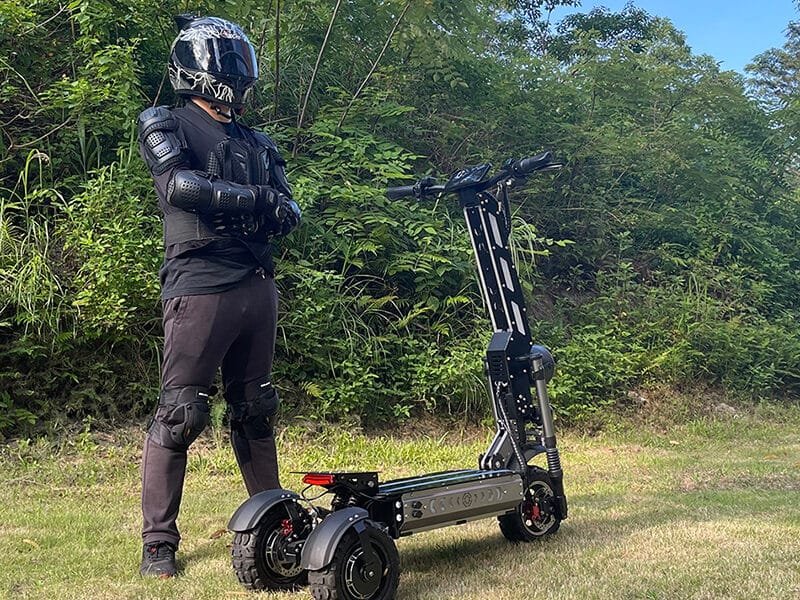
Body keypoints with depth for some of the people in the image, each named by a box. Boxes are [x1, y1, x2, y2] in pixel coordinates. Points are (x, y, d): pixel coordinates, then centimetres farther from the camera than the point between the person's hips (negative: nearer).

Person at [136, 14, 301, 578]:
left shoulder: (257, 143, 22)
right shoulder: (166, 124, 5)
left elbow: (290, 212, 12)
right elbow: (179, 184, -14)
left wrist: (278, 210, -11)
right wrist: (253, 198, -10)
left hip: (257, 286, 6)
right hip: (201, 283, -6)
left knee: (255, 409, 14)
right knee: (180, 413, -5)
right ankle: (158, 540, 3)